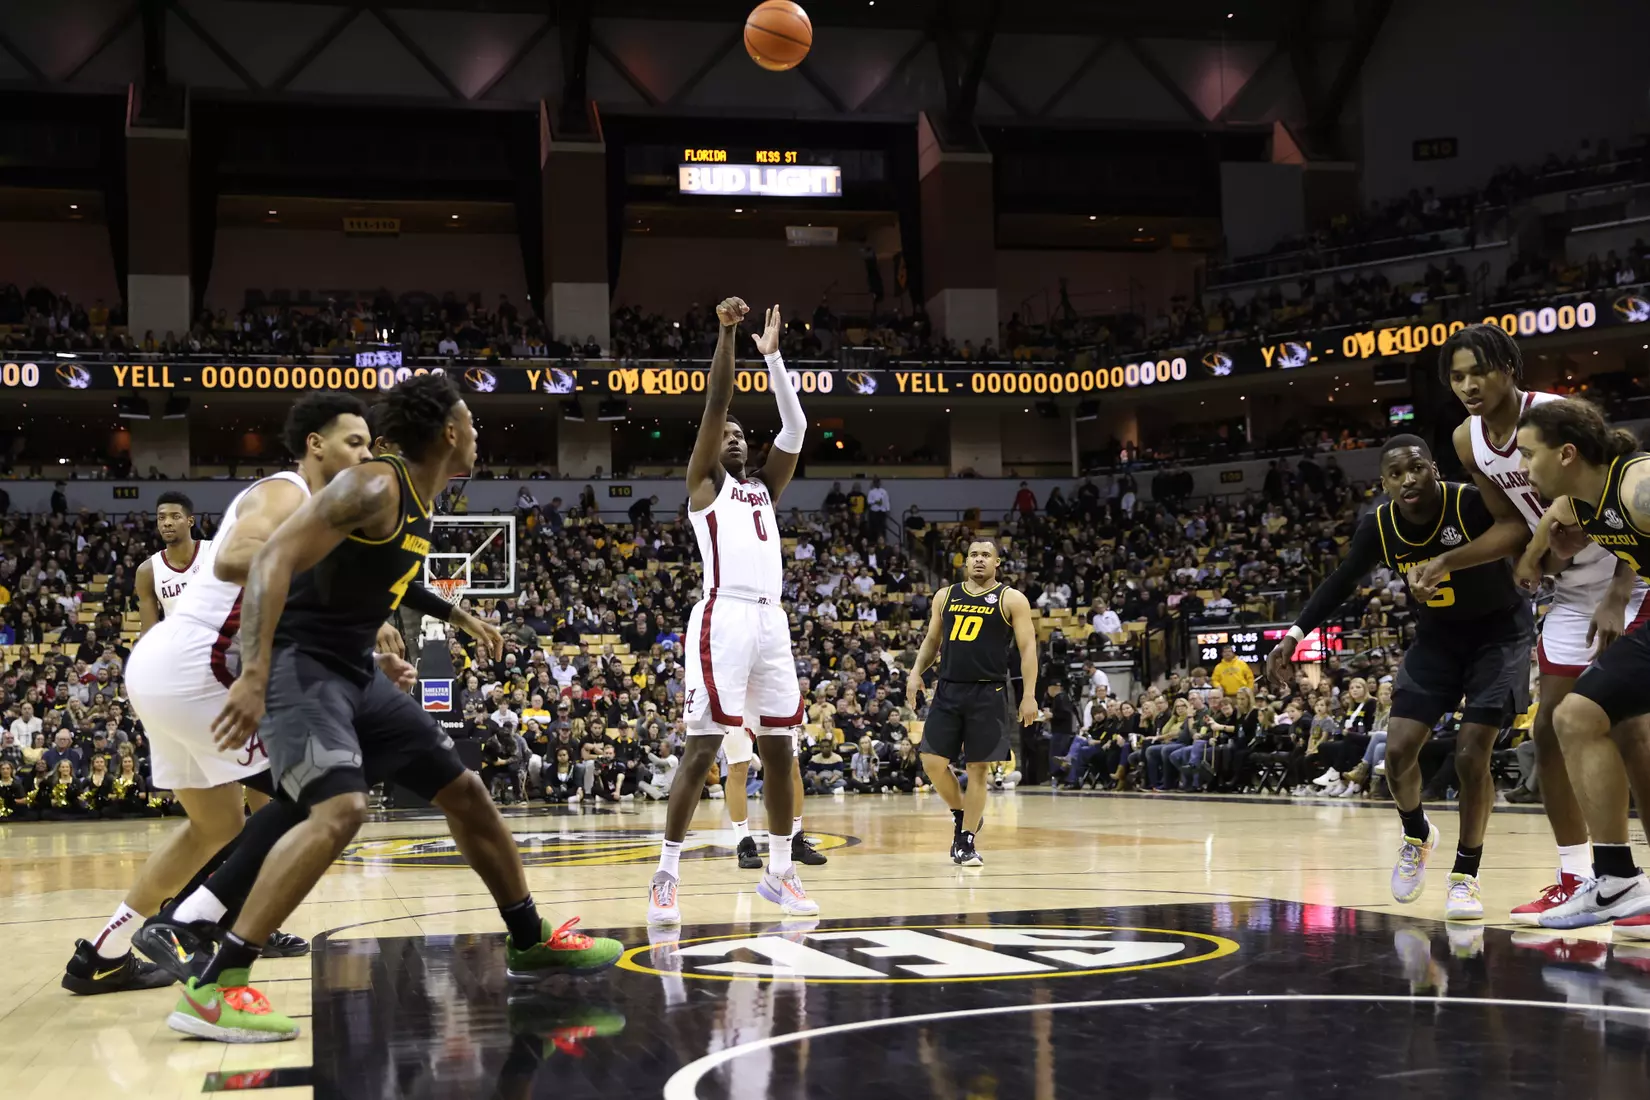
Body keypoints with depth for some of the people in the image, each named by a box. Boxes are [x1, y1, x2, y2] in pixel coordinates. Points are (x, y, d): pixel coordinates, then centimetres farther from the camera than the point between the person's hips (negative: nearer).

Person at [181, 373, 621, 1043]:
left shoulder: (418, 507, 12)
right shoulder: (373, 487, -18)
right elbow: (275, 558, -27)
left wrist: (456, 615, 36)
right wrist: (254, 676, -36)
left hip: (355, 672, 10)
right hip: (298, 663, -10)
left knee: (463, 790, 13)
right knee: (340, 810, -30)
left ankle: (530, 943, 28)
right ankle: (212, 990, -28)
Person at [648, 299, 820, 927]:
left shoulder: (764, 488, 24)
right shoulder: (704, 482, 8)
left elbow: (795, 427, 15)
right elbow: (715, 405, -2)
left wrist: (772, 356, 12)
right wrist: (726, 332, -7)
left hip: (772, 620, 7)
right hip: (724, 617, -6)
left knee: (779, 747, 8)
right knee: (703, 747, -10)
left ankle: (780, 872, 17)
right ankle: (665, 877, -7)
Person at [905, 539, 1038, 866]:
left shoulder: (1011, 599, -1)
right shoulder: (945, 596, 11)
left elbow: (1028, 647, -3)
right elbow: (932, 639, 20)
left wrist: (1029, 695, -11)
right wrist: (916, 672, 4)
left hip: (988, 695, -3)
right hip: (948, 691, 4)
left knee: (977, 769, 0)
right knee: (933, 762, -4)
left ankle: (966, 841, 9)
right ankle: (961, 814, 22)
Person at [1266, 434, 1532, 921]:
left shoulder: (1472, 503, -28)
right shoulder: (1379, 526, -13)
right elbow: (1341, 581, 1)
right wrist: (1296, 633, -4)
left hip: (1499, 630, -4)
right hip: (1437, 634, 4)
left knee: (1471, 755, -13)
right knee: (1399, 750, -5)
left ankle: (1465, 874, 5)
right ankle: (1416, 834, 26)